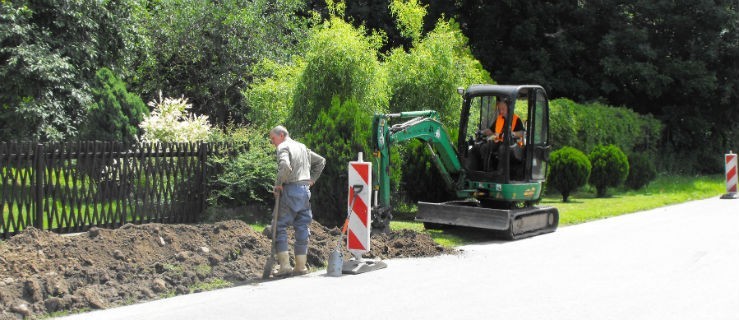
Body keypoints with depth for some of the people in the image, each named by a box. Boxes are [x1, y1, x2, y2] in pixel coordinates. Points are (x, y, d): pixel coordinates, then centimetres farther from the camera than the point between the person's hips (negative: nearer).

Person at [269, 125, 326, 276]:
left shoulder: (283, 147, -5)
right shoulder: (302, 146, 20)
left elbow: (285, 166, -25)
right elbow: (321, 161, 28)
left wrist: (278, 183, -12)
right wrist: (312, 179, 22)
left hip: (290, 190, -7)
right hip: (305, 190, 8)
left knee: (280, 226, -1)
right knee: (302, 226, 9)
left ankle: (284, 265, -7)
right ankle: (301, 266, 12)